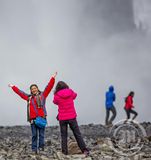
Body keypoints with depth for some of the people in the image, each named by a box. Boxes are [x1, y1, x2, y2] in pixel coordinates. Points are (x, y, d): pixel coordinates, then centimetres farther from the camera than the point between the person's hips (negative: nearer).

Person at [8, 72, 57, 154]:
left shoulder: (42, 95, 9)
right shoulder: (29, 97, 16)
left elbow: (49, 87, 4)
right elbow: (20, 92, 26)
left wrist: (53, 78, -3)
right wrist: (13, 87, 33)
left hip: (42, 117, -2)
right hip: (33, 118, 2)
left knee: (41, 134, -2)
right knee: (34, 134, 1)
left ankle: (41, 146, 3)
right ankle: (34, 149, 2)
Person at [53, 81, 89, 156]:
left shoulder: (57, 96, -9)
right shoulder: (71, 92, -3)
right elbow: (75, 95, 20)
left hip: (62, 118, -1)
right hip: (72, 117, 2)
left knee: (64, 135, 10)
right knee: (77, 134, 6)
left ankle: (64, 151, 7)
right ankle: (84, 150, 1)